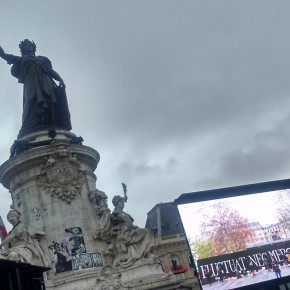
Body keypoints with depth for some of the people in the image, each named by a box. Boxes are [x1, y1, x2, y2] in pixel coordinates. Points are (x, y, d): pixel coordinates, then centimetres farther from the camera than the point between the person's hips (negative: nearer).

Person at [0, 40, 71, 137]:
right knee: (34, 105, -24)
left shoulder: (42, 59, 34)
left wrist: (60, 80, 4)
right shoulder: (21, 60, 30)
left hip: (46, 83, 2)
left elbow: (51, 71, 22)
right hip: (32, 84, -2)